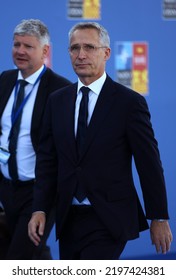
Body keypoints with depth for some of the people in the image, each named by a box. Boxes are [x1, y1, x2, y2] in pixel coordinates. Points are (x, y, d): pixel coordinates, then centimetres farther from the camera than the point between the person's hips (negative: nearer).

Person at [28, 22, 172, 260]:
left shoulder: (130, 102, -6)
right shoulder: (57, 101, 9)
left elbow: (149, 163, -4)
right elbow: (47, 159, 10)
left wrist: (159, 218, -3)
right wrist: (40, 209, -1)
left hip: (109, 222, -5)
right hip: (69, 220, 5)